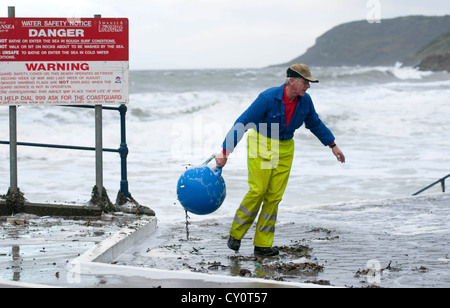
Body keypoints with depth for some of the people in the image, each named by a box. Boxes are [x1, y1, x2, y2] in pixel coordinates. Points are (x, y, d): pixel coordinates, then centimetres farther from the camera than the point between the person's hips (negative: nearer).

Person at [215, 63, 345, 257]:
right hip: (261, 145, -5)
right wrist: (225, 151, -27)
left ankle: (263, 245, 4)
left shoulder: (305, 101, -4)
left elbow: (315, 124, 16)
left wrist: (333, 146, 19)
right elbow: (242, 123, -22)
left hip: (285, 149, 5)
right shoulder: (268, 98, -22)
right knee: (258, 190, -12)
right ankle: (235, 234, 6)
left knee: (274, 196, 0)